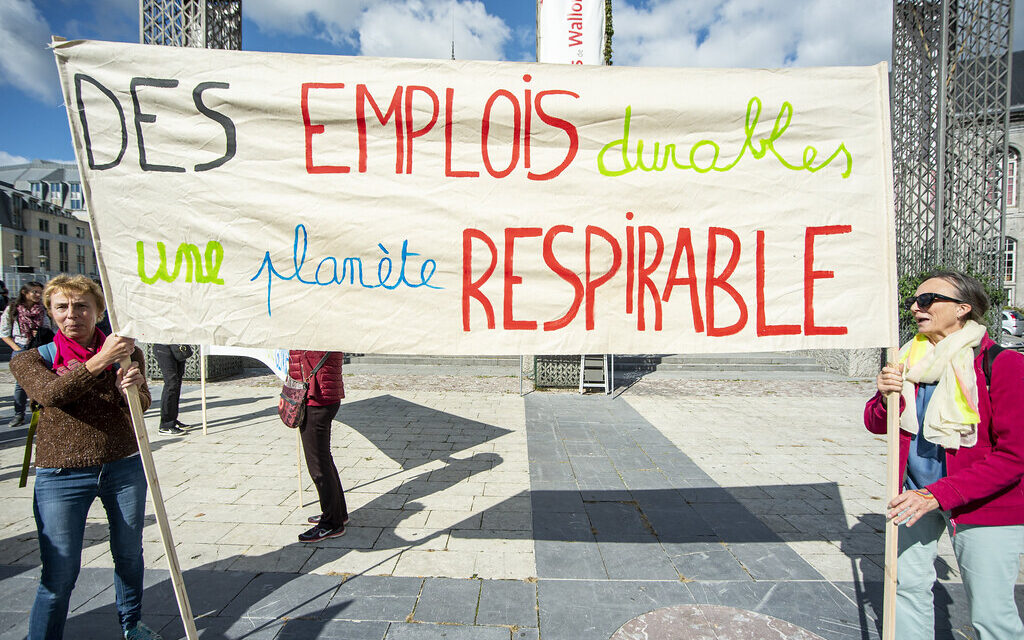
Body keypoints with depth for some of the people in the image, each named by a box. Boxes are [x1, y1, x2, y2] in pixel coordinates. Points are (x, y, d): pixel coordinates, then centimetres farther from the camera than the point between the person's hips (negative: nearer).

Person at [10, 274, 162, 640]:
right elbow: (50, 393, -23)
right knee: (59, 575, -1)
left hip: (124, 468, 2)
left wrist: (131, 389, -32)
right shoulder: (30, 360, -2)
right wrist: (100, 361, -38)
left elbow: (142, 405, -9)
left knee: (129, 555, 15)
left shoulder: (125, 352, 2)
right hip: (61, 476, -2)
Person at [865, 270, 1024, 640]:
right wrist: (887, 398, -17)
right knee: (908, 583, 16)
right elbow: (877, 424, 6)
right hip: (918, 492, 5)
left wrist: (936, 495, -23)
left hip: (985, 503, -5)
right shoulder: (911, 359, 1)